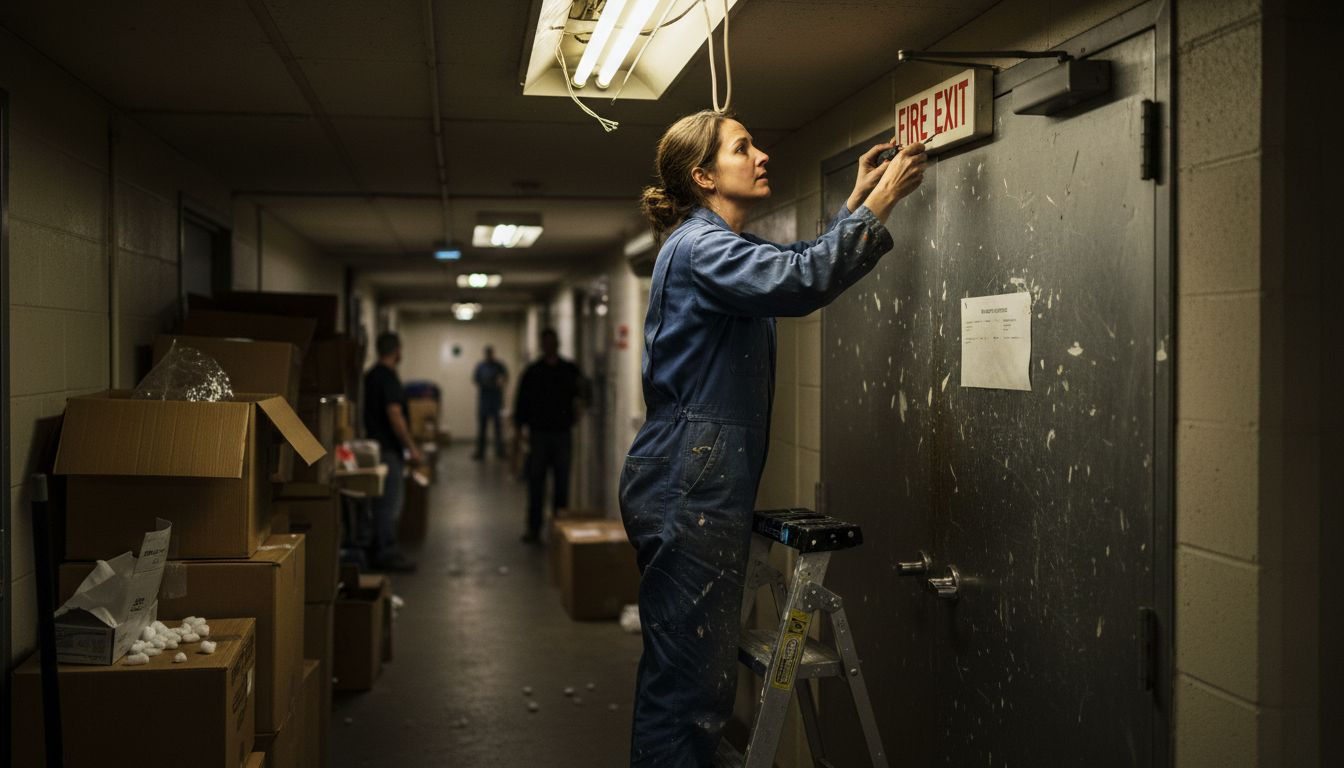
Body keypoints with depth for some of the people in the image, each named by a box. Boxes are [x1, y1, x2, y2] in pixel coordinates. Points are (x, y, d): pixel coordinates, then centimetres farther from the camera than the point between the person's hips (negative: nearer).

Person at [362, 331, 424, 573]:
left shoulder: (370, 375, 14)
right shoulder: (388, 377, -17)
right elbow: (394, 415, -22)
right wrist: (412, 447, -18)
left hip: (377, 444, 10)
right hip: (389, 448, -10)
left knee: (383, 502, 16)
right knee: (390, 502, -5)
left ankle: (379, 550, 22)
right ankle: (386, 554, -1)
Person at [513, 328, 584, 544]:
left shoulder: (570, 370, 7)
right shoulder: (532, 372, 4)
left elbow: (580, 394, 13)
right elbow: (522, 402, 3)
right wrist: (519, 428, -4)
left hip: (563, 434, 1)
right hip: (539, 433, -1)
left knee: (562, 484, 4)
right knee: (536, 483, 1)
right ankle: (533, 528, 7)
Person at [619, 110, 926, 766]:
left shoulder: (726, 244, 19)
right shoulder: (699, 245, -13)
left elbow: (801, 265, 29)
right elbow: (801, 282, -27)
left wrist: (858, 199, 18)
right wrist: (880, 203, -20)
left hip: (706, 488, 10)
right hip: (687, 490, -10)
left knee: (675, 674, 16)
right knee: (693, 683, -7)